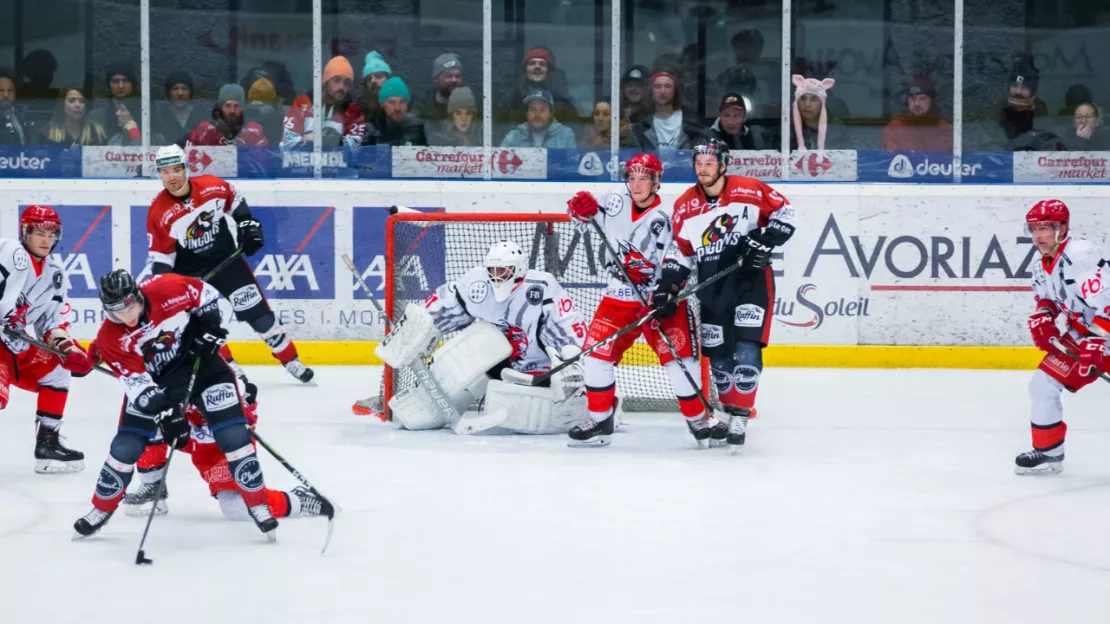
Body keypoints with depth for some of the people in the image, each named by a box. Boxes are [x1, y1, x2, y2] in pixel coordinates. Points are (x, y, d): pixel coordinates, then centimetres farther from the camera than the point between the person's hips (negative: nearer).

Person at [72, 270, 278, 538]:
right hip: (152, 381, 1)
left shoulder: (166, 289, -26)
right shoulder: (109, 338, -22)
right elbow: (136, 382, -24)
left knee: (233, 434, -11)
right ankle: (102, 508, 17)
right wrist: (164, 413, -35)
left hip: (198, 362, -1)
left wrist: (209, 327, -14)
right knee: (126, 446, -5)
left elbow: (206, 294, -7)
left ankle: (258, 504, 2)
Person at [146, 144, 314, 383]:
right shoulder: (159, 212, -19)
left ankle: (290, 360, 14)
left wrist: (247, 224, 2)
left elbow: (235, 201, 8)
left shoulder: (212, 186, -16)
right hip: (188, 270, -1)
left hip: (226, 258, 1)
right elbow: (160, 254, -11)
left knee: (256, 309, 2)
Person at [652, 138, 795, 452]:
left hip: (751, 281, -4)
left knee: (746, 352, -14)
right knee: (718, 356, 7)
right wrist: (667, 286, -1)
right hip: (711, 290, 4)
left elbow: (783, 211, 0)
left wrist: (766, 240, -13)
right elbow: (680, 250, 9)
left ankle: (739, 419, -9)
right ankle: (729, 411, 25)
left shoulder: (749, 190, -8)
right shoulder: (685, 206, 4)